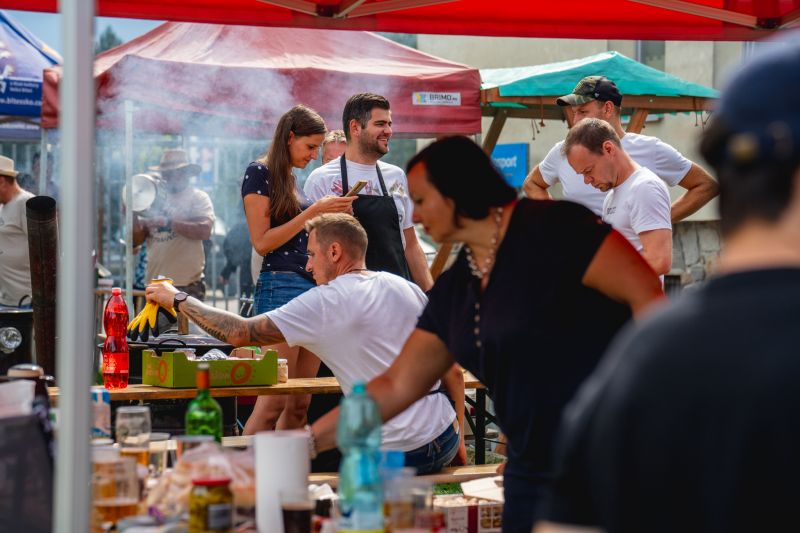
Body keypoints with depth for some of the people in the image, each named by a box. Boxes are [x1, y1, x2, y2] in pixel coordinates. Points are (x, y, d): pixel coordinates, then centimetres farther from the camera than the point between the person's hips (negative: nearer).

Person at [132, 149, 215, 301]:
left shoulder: (198, 197, 1)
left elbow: (204, 230, -17)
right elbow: (137, 240, 12)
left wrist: (167, 222, -21)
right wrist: (133, 214, -6)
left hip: (187, 286, -5)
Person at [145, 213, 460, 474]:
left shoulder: (326, 303, -10)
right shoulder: (406, 288, 10)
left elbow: (240, 333, -9)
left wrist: (179, 300, 4)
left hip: (397, 454, -7)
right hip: (445, 441, 7)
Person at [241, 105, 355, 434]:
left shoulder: (291, 179, 20)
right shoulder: (260, 173, -4)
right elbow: (262, 242, -12)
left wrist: (332, 215, 11)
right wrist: (313, 211, -12)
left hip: (312, 288, 9)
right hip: (281, 286, -9)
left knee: (300, 406, 4)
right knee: (273, 401, -14)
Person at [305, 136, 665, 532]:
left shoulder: (550, 229, -10)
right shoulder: (453, 290, 12)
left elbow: (647, 295, -15)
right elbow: (397, 385, 15)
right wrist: (308, 440, 10)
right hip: (532, 471, 8)